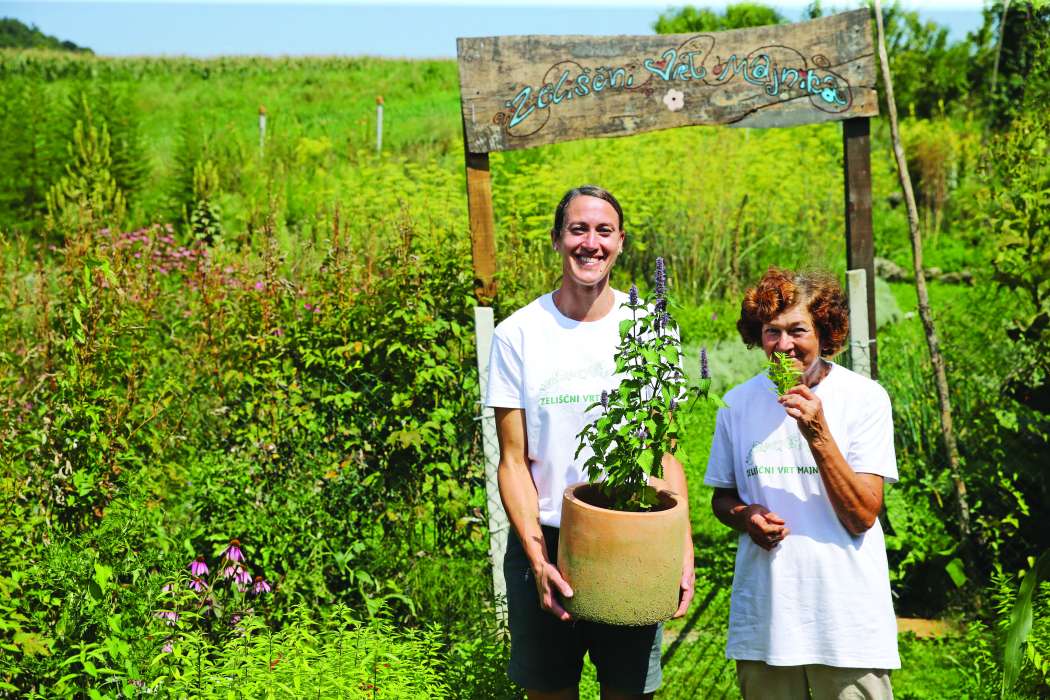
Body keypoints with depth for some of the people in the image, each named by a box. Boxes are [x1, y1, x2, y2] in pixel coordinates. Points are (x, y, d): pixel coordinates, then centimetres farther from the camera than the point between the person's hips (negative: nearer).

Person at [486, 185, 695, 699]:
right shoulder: (517, 335, -3)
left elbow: (666, 453, 3)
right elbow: (514, 462, -3)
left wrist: (683, 548, -8)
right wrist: (537, 557, -14)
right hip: (544, 544, -1)